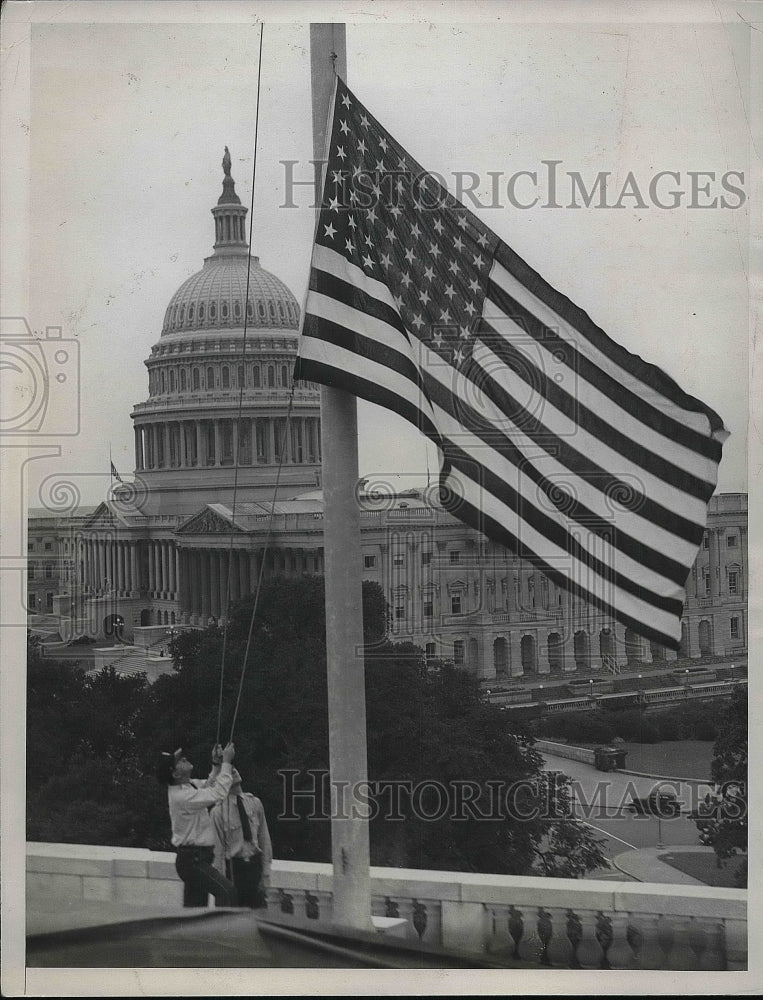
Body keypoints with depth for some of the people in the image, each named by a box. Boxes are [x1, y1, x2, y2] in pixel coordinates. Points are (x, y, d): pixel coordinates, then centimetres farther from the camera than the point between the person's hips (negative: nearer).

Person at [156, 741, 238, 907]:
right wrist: (226, 762, -21)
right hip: (192, 860, -10)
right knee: (227, 890, -23)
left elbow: (208, 787, 22)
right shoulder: (182, 796, -22)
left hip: (196, 859, 10)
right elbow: (218, 793, -25)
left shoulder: (187, 785, 7)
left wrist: (216, 765, 7)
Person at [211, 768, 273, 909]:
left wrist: (266, 870, 2)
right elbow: (218, 846, -5)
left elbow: (264, 837, 6)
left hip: (255, 863, 3)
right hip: (234, 864, -3)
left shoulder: (254, 803, 3)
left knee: (259, 908, 2)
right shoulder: (219, 811, -7)